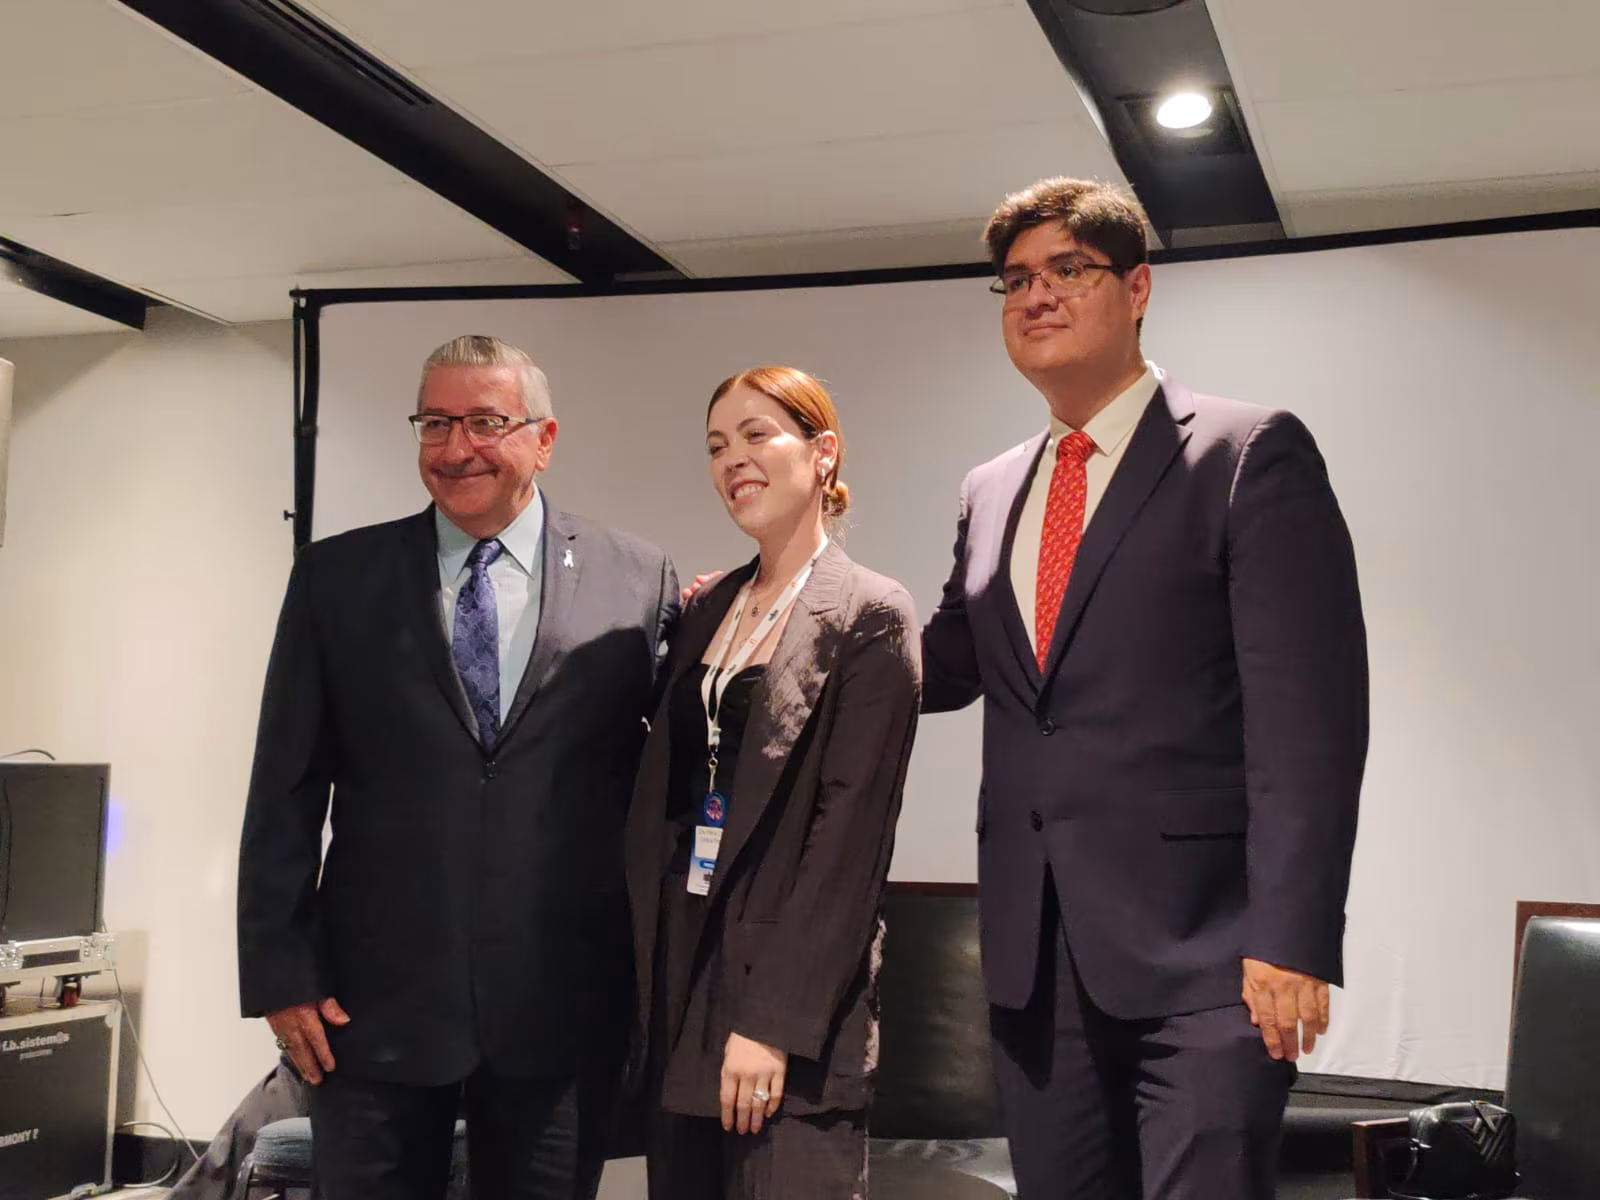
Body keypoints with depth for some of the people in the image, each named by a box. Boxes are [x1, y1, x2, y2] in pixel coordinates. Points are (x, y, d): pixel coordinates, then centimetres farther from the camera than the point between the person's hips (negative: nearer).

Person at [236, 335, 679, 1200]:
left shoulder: (636, 581, 0)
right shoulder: (334, 578, 3)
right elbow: (286, 790, 2)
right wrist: (278, 972, -1)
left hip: (564, 1006, 0)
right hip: (375, 1000, 1)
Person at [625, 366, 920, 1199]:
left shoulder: (869, 615, -8)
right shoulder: (707, 610, 12)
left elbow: (850, 836, -14)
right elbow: (662, 793, 12)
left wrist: (777, 1021, -18)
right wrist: (651, 979, 7)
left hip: (794, 1005, -6)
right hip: (680, 986, 6)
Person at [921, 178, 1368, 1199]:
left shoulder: (1251, 455, -4)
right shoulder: (991, 493, 15)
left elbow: (1308, 712, -11)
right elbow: (944, 668, 20)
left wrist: (1290, 939, -18)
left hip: (1203, 957, -5)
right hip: (1035, 959, 6)